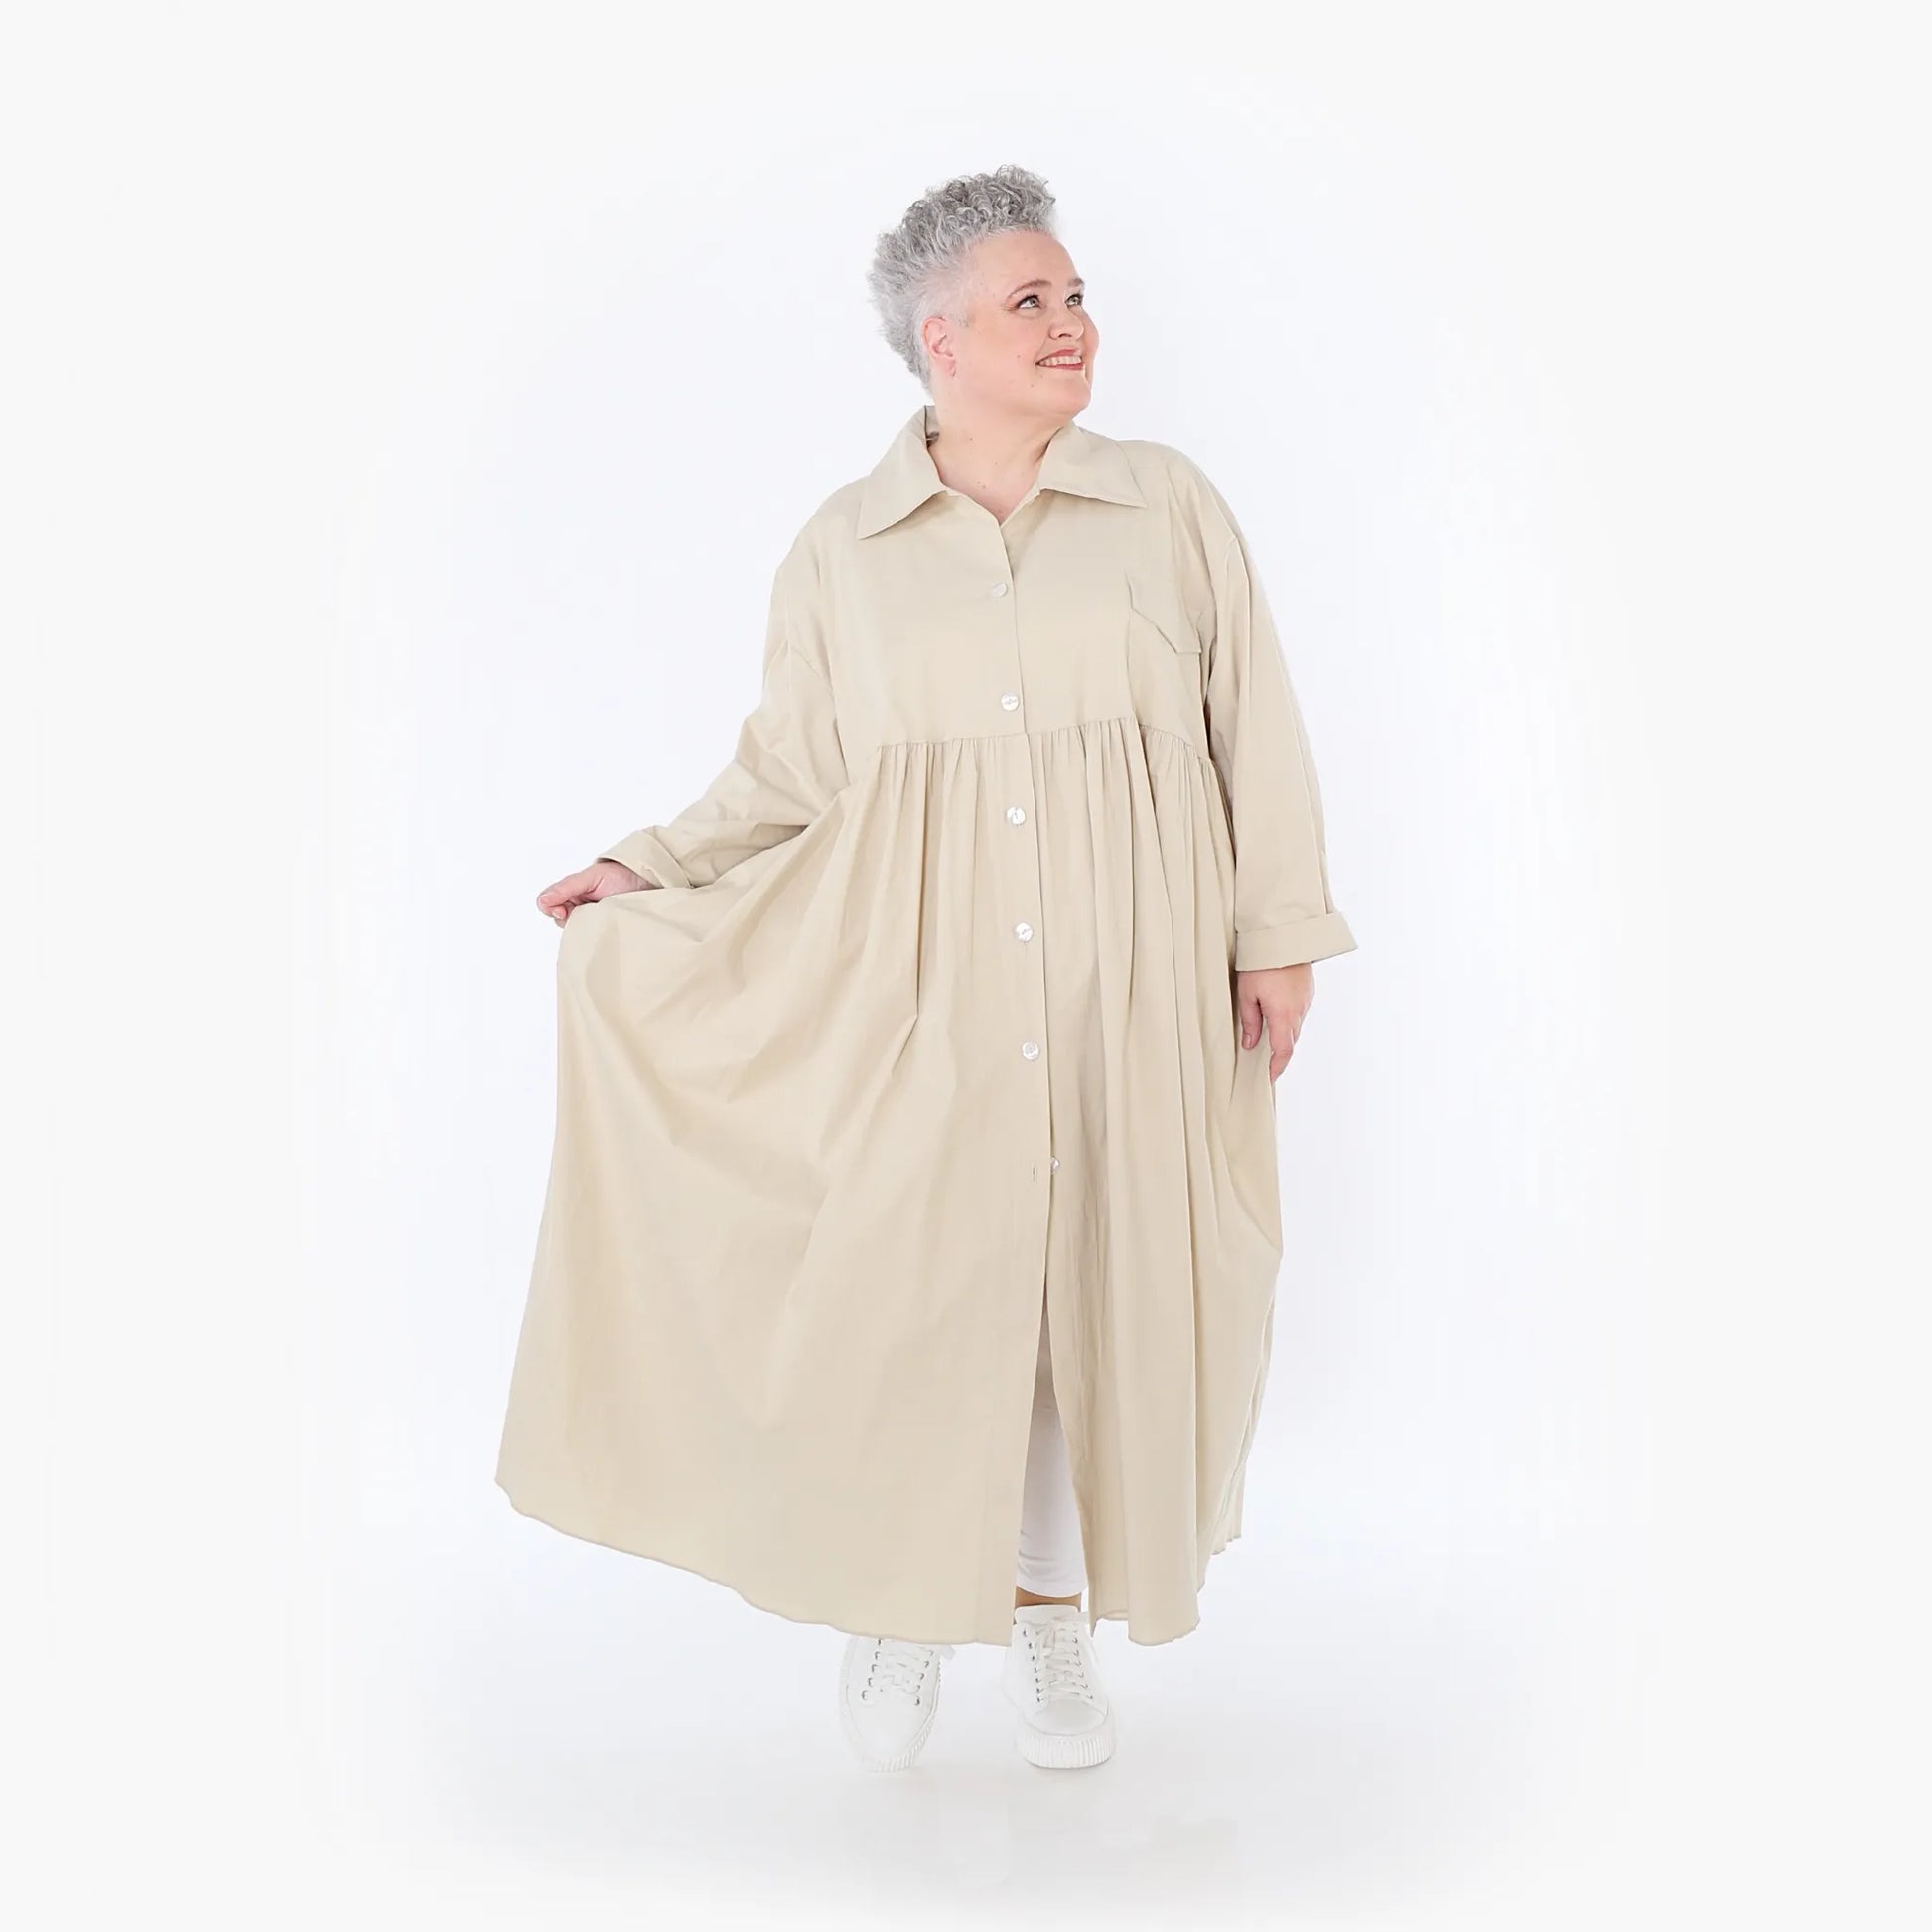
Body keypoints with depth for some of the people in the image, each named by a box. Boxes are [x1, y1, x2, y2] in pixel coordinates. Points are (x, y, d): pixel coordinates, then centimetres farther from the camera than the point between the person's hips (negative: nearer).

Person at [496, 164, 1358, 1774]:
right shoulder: (843, 549, 6)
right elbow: (788, 776, 9)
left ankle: (1054, 1621, 25)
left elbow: (1256, 736, 5)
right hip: (919, 984, 0)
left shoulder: (1169, 507, 6)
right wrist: (652, 871, 0)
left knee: (1098, 1280, 5)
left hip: (1129, 980, 1)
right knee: (910, 1276, -1)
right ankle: (902, 1606, 24)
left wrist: (1281, 934, 0)